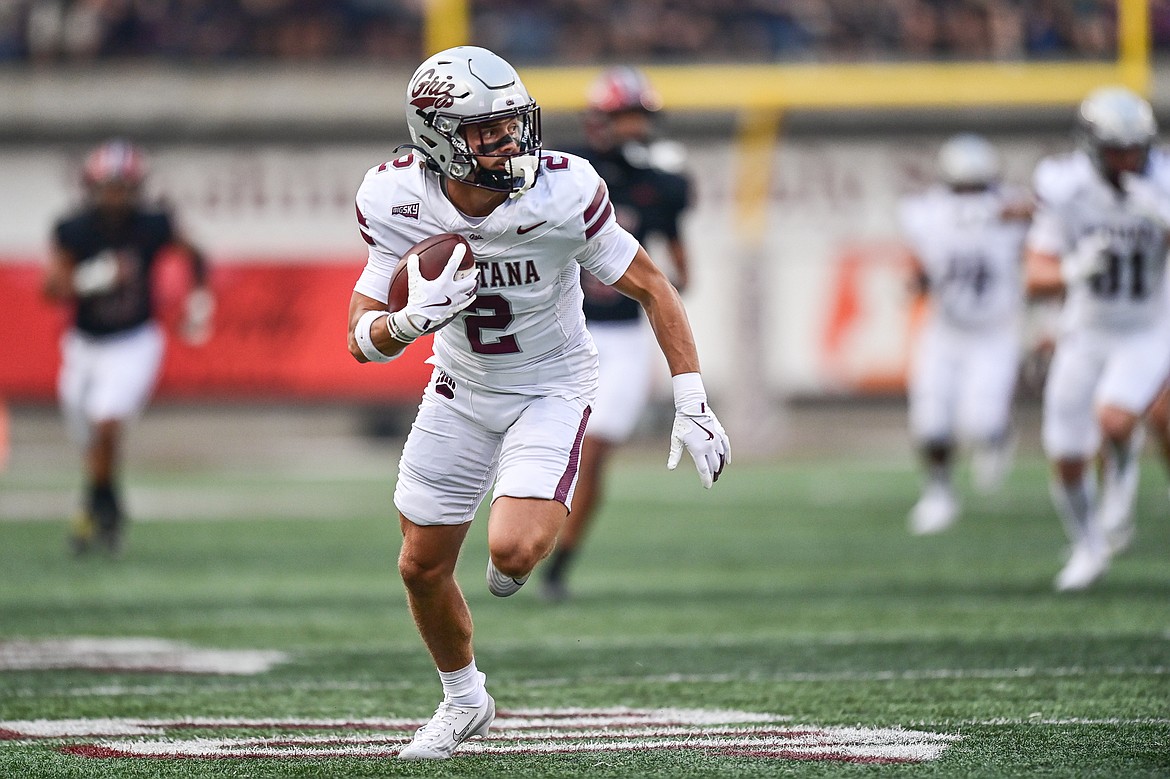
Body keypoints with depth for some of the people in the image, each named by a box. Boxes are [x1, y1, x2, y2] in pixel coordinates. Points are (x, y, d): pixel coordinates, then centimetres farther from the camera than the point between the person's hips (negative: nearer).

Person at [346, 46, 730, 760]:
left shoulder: (562, 193, -28)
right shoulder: (399, 202, -20)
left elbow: (653, 289, -16)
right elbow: (363, 340, -15)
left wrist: (693, 407, -19)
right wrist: (412, 321, -38)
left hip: (552, 387, -3)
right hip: (461, 387, 3)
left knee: (513, 551, -24)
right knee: (423, 566, 11)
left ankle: (535, 521, 16)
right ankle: (465, 701, 39)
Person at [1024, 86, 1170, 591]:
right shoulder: (1067, 192, -17)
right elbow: (1037, 279, -15)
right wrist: (1074, 270, -36)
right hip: (1086, 334, 2)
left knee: (1114, 421, -29)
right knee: (1067, 460, 5)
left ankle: (1122, 471, 7)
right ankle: (1088, 550, 33)